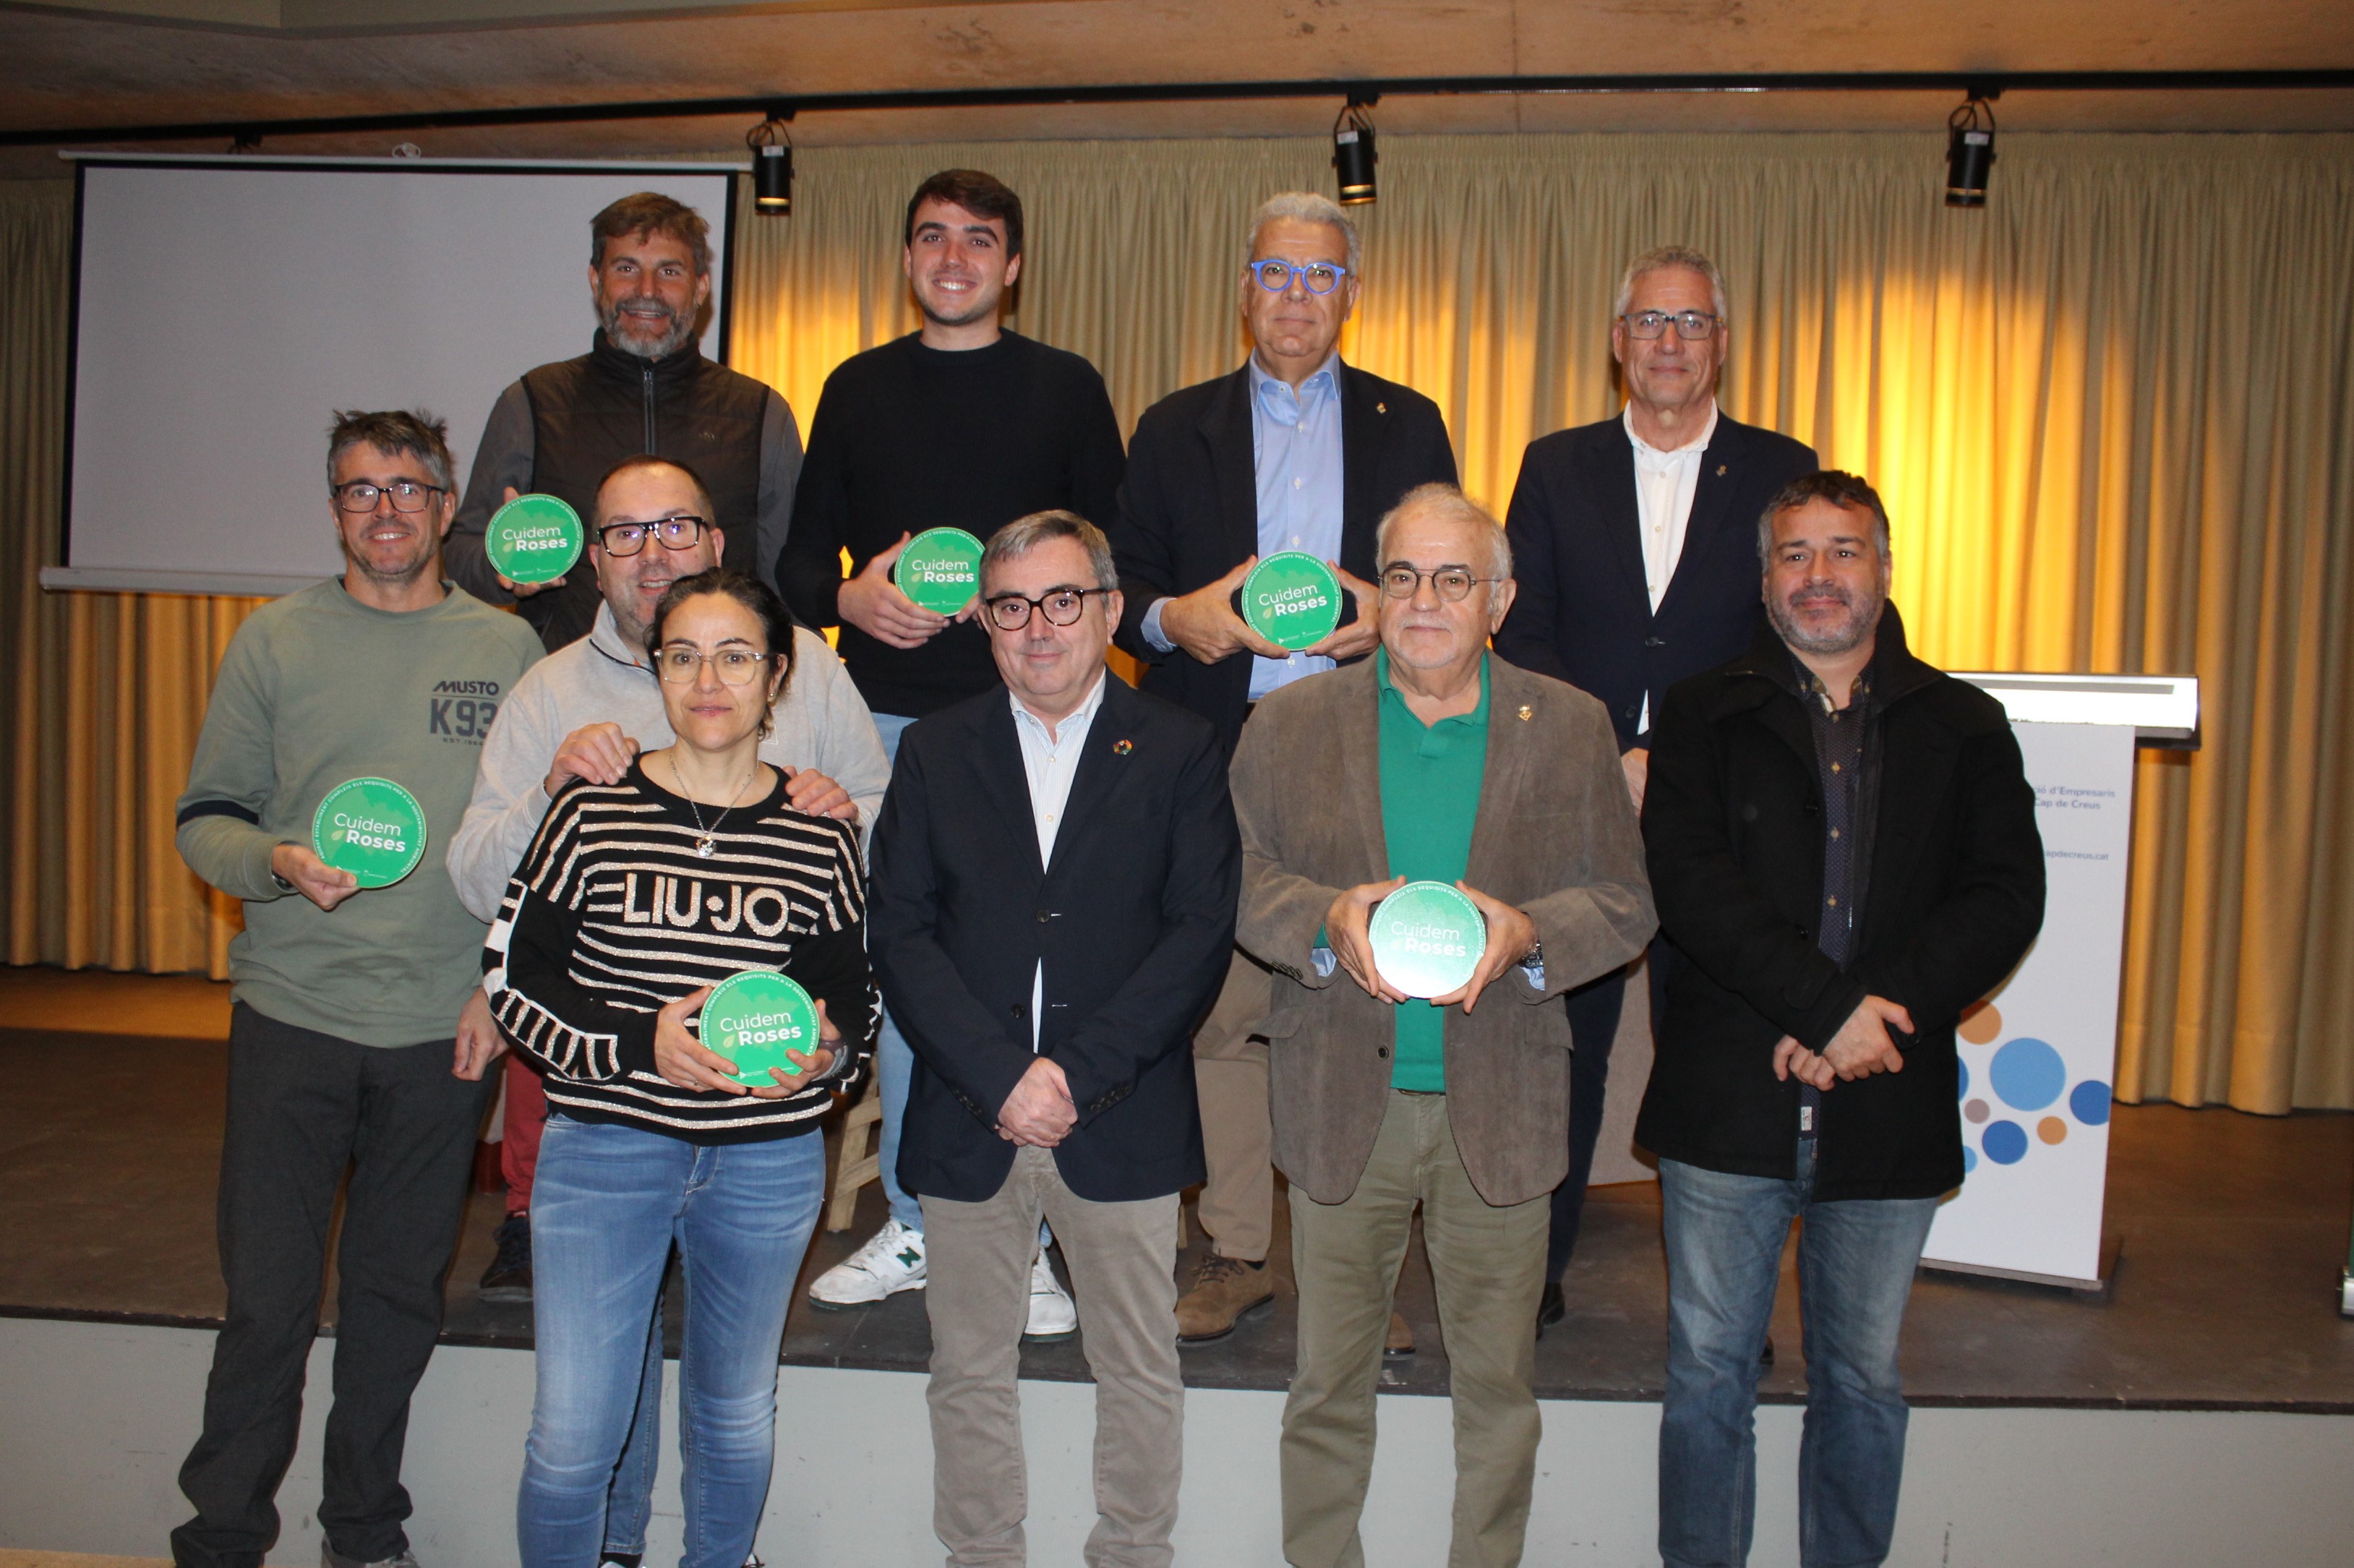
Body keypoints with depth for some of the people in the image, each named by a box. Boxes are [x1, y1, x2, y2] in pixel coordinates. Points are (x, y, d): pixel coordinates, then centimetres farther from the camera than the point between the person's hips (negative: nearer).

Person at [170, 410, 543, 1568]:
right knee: (267, 1298, 3)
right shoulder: (275, 640, 5)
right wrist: (279, 863, -15)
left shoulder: (507, 649, 5)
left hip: (446, 1030, 1)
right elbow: (205, 817, 5)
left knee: (400, 1298, 11)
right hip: (292, 1015, -1)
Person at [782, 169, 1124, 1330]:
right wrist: (849, 597, -7)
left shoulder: (1066, 390, 7)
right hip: (885, 720, 3)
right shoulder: (858, 388, 13)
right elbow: (801, 554, 14)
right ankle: (912, 1226, 22)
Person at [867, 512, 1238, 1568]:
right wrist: (1001, 1077, -14)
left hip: (1124, 1125, -1)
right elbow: (899, 933, -2)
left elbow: (1200, 933, -7)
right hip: (966, 1124, 2)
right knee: (969, 1374, 13)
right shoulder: (934, 751, 6)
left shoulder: (1180, 752, 2)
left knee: (1140, 1374, 11)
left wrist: (1079, 1072, -15)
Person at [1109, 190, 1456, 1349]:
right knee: (1221, 1005, 3)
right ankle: (1235, 1252, 17)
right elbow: (1119, 583, 10)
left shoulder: (1407, 427, 14)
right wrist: (1172, 617, -11)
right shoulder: (1176, 429, 14)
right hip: (1215, 762, 1)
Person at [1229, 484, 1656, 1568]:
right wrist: (1327, 918, -18)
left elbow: (1627, 902, 3)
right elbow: (1239, 877, 1)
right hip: (1342, 1102, 0)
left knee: (1498, 1382, 13)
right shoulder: (1291, 724, 3)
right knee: (1328, 1381, 12)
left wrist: (1525, 934, -17)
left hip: (1501, 1106, 0)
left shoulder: (1572, 728, 3)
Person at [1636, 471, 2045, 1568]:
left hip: (1888, 1107, 1)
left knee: (1863, 1382, 13)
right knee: (1708, 1373, 8)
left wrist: (1882, 1008, -16)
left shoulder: (1965, 727, 10)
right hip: (1729, 1104, -1)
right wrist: (1832, 1006, -17)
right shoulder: (1701, 716, 5)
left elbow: (2007, 897, -2)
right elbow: (1692, 883, -9)